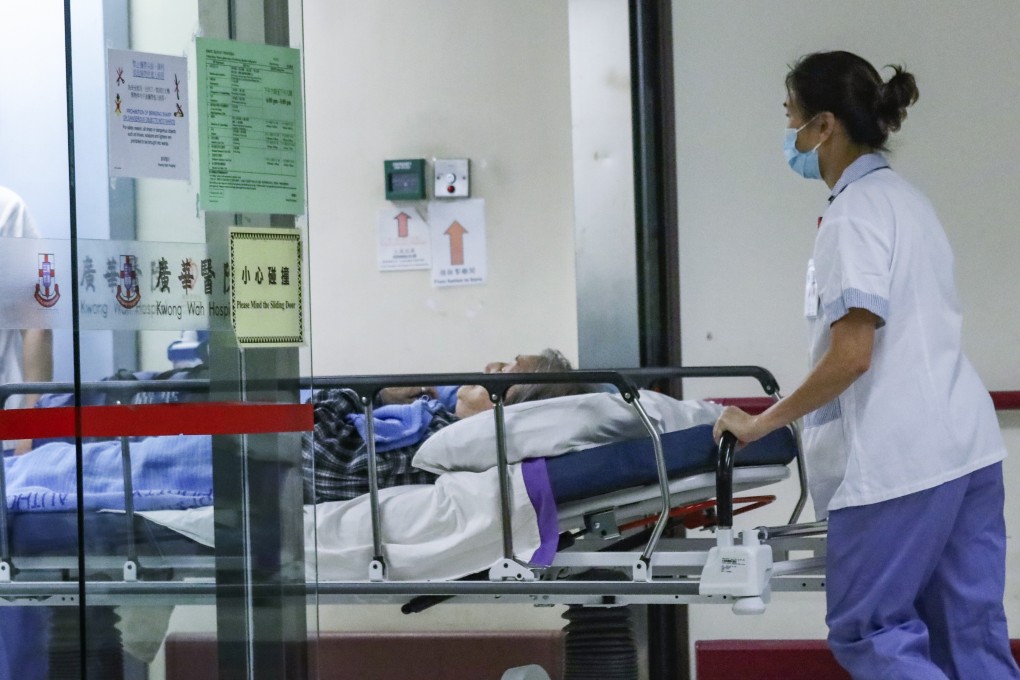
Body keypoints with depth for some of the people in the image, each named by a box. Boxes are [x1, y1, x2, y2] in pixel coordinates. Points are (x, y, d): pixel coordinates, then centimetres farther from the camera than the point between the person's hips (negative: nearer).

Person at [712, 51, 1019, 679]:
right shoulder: (905, 199, 17)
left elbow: (850, 355, -18)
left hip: (899, 460, -9)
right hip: (967, 446, 9)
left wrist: (761, 424, -9)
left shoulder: (855, 213, -11)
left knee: (866, 630, 0)